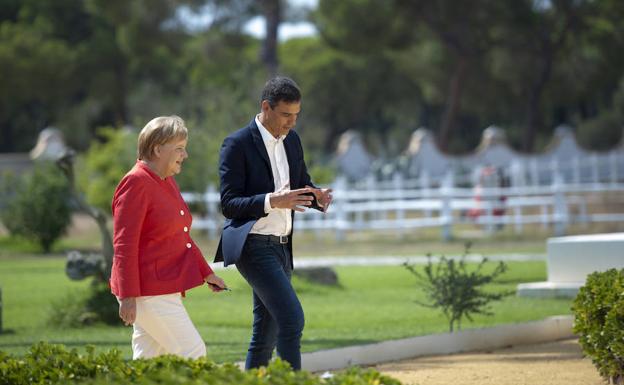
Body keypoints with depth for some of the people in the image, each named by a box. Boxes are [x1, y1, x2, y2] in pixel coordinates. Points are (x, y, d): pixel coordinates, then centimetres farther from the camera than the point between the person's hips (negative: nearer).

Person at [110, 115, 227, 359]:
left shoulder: (167, 181, 16)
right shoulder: (136, 183, -14)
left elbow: (181, 237, 26)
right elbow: (124, 245, -18)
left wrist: (206, 273, 23)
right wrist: (127, 296, -21)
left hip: (165, 289, 10)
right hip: (148, 292, -10)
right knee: (193, 353, -9)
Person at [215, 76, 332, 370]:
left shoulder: (292, 141, 11)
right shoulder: (237, 144, -11)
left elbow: (301, 184, 21)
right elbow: (229, 203, -14)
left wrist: (318, 196, -4)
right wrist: (272, 201, -29)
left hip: (280, 246, 8)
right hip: (253, 246, -8)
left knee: (266, 334, 10)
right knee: (292, 319, -20)